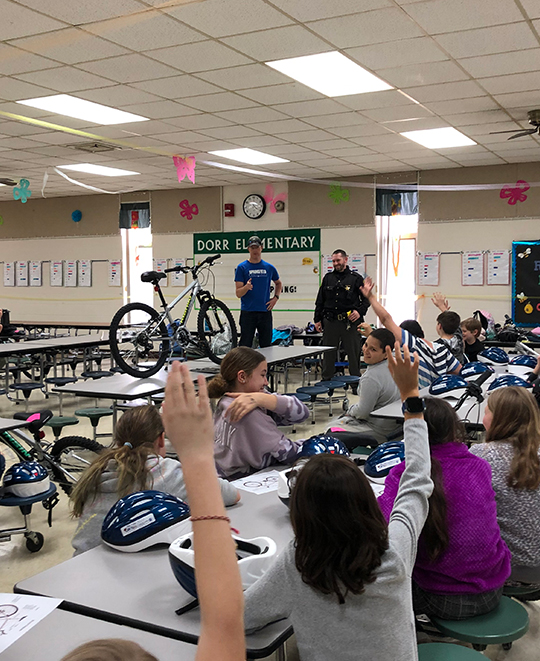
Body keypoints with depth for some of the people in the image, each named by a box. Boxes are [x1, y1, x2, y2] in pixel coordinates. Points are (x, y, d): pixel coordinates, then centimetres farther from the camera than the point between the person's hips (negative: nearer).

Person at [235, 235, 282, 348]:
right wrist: (246, 287, -26)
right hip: (247, 312, -3)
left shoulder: (269, 267, 9)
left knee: (266, 346, 6)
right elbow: (238, 293, -5)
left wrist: (276, 298, 10)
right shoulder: (242, 267, 0)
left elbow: (278, 283, 27)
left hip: (265, 312, 3)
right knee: (245, 346, -2)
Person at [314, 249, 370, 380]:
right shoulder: (328, 278, 13)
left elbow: (367, 298, 6)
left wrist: (359, 311, -9)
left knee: (354, 353, 2)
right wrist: (317, 319, 13)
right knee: (328, 353, 7)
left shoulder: (356, 278, 4)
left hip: (350, 322, -2)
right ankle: (326, 380, 18)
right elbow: (320, 301, 17)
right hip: (330, 321, 3)